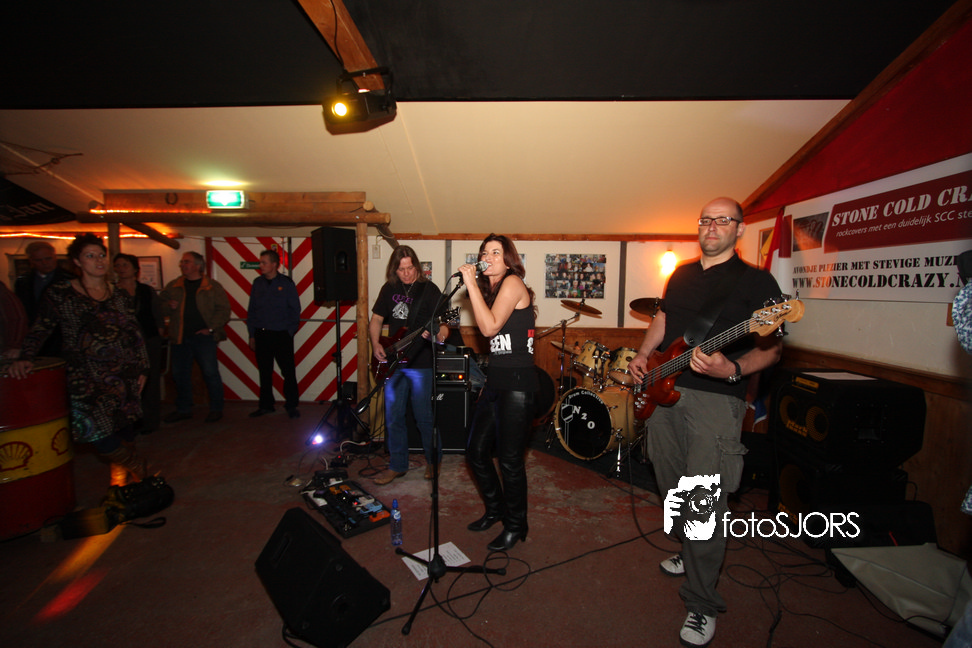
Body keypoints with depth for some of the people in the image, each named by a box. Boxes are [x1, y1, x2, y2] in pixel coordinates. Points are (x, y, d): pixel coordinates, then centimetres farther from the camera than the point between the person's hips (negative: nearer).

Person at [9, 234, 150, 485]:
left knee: (124, 430, 6)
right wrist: (26, 358, -13)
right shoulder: (59, 294, 0)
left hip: (125, 377, 2)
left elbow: (135, 335, 10)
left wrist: (142, 368, 8)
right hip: (88, 381, -2)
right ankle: (139, 468, 18)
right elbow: (39, 330, 3)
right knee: (103, 439, -8)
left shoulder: (120, 297, 8)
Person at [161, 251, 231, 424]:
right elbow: (161, 306, 18)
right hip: (179, 338, 5)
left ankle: (216, 409, 9)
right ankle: (183, 409, 26)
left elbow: (223, 310, -3)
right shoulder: (173, 286, 12)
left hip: (203, 337, -5)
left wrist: (211, 328, -10)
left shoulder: (212, 287, 0)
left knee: (210, 373, -3)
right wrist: (169, 306, -4)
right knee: (180, 374, 12)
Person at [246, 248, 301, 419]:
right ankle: (266, 405, 23)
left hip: (282, 336, -4)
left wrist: (290, 332, -7)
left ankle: (291, 405, 11)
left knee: (288, 372, -1)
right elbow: (251, 310, 12)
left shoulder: (286, 283, -2)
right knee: (264, 372, 11)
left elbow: (295, 310, -1)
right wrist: (252, 335, 7)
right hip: (261, 335, 4)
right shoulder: (257, 283, 9)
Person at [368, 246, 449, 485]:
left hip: (421, 364, -4)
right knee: (393, 417, 10)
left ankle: (433, 460, 26)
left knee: (424, 416, 3)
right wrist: (375, 344, -2)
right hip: (394, 362, 5)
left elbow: (442, 323, -9)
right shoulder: (389, 289, 9)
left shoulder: (429, 289, -5)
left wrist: (440, 333, -31)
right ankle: (397, 465, 26)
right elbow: (376, 319, 15)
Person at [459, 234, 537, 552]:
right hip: (496, 382, 9)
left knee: (509, 460, 1)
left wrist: (471, 284, -17)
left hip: (517, 385, -9)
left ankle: (515, 526, 24)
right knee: (476, 451, 14)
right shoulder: (491, 289, 17)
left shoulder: (513, 282, -10)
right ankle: (495, 509, 37)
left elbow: (490, 327, -21)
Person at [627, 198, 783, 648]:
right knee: (672, 489, 18)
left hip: (715, 399, -6)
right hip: (662, 391, 6)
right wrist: (643, 355, 5)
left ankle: (702, 604, 12)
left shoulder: (756, 281, -3)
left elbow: (772, 348, -7)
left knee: (704, 503, -6)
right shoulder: (681, 274, 15)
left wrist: (732, 370, -25)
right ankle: (690, 553, 42)